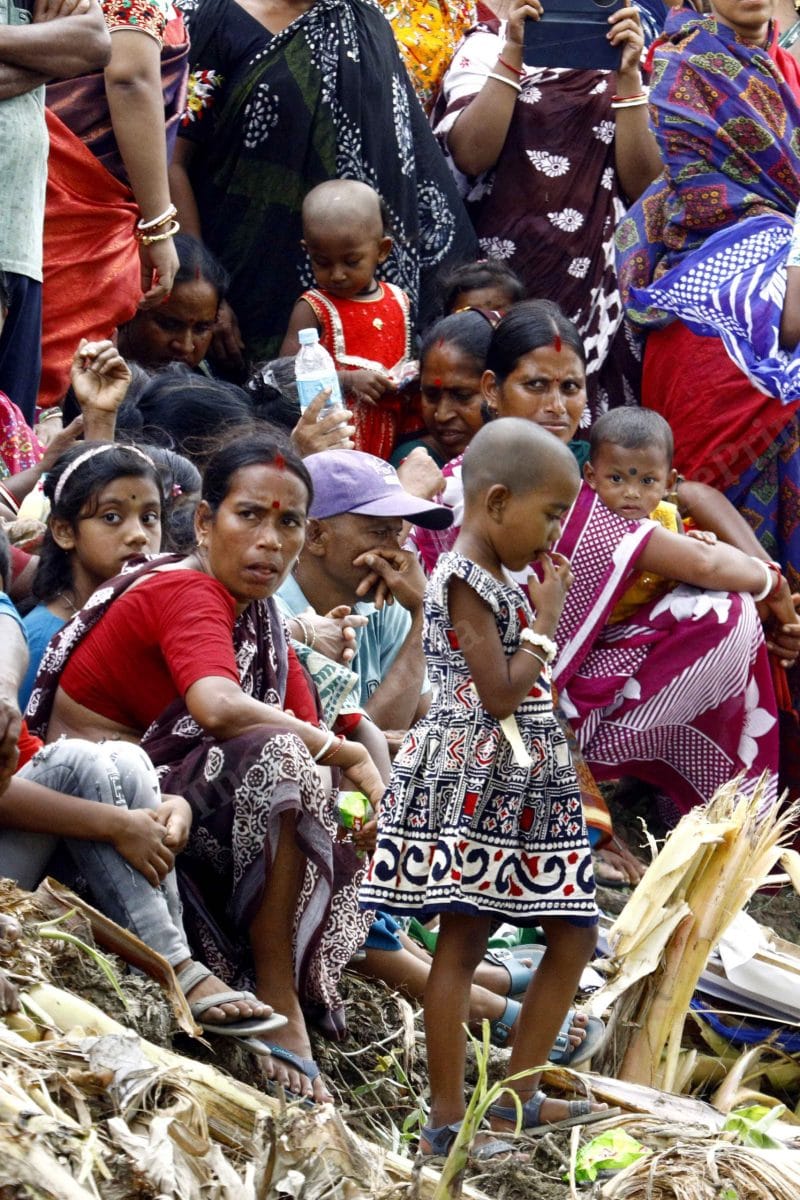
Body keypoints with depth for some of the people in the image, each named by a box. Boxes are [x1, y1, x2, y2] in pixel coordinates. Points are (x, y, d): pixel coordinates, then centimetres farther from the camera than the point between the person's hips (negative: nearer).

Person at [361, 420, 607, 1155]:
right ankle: (447, 1120, -3)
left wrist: (541, 612, 11)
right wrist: (545, 622, -10)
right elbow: (499, 693, -20)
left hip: (521, 787, 10)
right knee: (461, 943, -6)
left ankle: (517, 1097, 17)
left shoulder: (499, 581, 14)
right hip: (473, 783, -10)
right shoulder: (467, 582, -15)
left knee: (575, 937, 11)